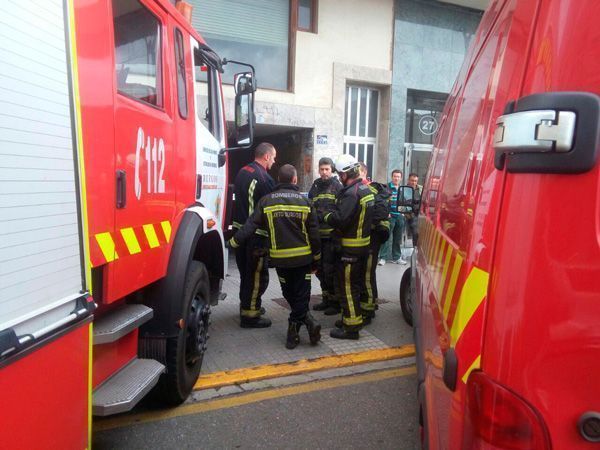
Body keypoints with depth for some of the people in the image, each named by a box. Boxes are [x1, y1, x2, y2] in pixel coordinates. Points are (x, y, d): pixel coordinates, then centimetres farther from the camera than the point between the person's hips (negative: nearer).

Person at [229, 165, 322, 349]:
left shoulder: (266, 201, -3)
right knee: (301, 294, 8)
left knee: (289, 293, 14)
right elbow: (313, 233, -1)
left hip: (280, 257, 1)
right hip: (303, 257, 0)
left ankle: (303, 323, 5)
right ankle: (294, 330, 3)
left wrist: (234, 241, 1)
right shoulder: (304, 201, -3)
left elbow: (251, 226, -8)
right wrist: (316, 255, 10)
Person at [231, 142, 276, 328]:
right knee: (258, 274, 1)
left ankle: (247, 305, 35)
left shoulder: (242, 172, 10)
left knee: (246, 271, 21)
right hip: (256, 234, -9)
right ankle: (250, 314, 7)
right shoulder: (264, 178, -17)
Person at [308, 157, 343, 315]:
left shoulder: (337, 186, -3)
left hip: (332, 235, -6)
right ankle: (326, 298, 28)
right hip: (318, 234, 6)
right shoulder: (315, 187, 15)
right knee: (320, 269, 13)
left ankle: (336, 301, 9)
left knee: (330, 269, -4)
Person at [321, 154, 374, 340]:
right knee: (355, 284, 20)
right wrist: (332, 215, 13)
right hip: (363, 244, 10)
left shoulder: (351, 193, -21)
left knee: (346, 286, -3)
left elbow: (340, 219, -30)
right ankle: (350, 317, 33)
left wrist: (327, 217, -10)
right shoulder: (366, 189, 10)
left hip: (349, 248, -10)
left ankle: (351, 326, 3)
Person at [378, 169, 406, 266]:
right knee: (386, 237, -6)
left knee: (398, 239, 11)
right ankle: (383, 257, -1)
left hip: (400, 216, 6)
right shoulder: (387, 187, -4)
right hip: (390, 216, -6)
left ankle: (396, 257, 20)